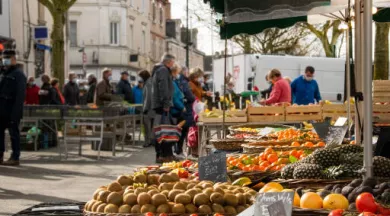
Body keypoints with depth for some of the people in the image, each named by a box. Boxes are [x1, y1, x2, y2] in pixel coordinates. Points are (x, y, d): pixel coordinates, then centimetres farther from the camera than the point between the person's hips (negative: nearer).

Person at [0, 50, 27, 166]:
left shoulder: (18, 74, -7)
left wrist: (15, 113, -20)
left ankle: (15, 158, 2)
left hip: (11, 110, -8)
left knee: (14, 133, -2)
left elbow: (20, 95, -14)